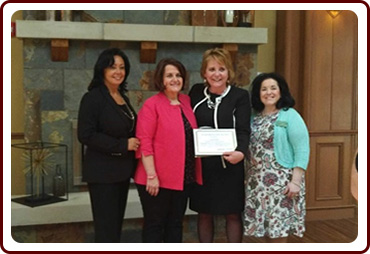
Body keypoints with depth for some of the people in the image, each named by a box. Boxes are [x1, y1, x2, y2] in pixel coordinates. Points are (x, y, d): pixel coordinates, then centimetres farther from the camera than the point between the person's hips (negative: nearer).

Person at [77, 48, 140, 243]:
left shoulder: (123, 97, 11)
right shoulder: (93, 98, -13)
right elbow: (86, 135, -19)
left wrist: (135, 143, 3)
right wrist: (123, 145, -19)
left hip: (122, 171, 8)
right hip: (102, 173, -8)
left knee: (116, 225, 15)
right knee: (106, 229, -4)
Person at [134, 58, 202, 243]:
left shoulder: (186, 102, 9)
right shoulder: (151, 105, -11)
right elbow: (144, 142, -15)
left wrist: (193, 171, 8)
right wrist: (151, 175, -19)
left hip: (184, 176, 6)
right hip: (158, 178, -6)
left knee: (176, 222, 16)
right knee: (154, 224, 6)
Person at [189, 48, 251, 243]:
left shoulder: (240, 96, -5)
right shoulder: (196, 92, 4)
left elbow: (243, 130, -14)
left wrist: (240, 152, -34)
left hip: (229, 165, -3)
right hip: (201, 164, 3)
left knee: (233, 213, 7)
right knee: (204, 213, 12)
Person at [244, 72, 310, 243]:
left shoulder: (290, 116, -6)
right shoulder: (255, 118, 11)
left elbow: (302, 150, -12)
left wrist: (296, 180, -18)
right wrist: (247, 176, 7)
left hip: (281, 182, -5)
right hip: (258, 182, 6)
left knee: (278, 229, -2)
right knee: (265, 226, 10)